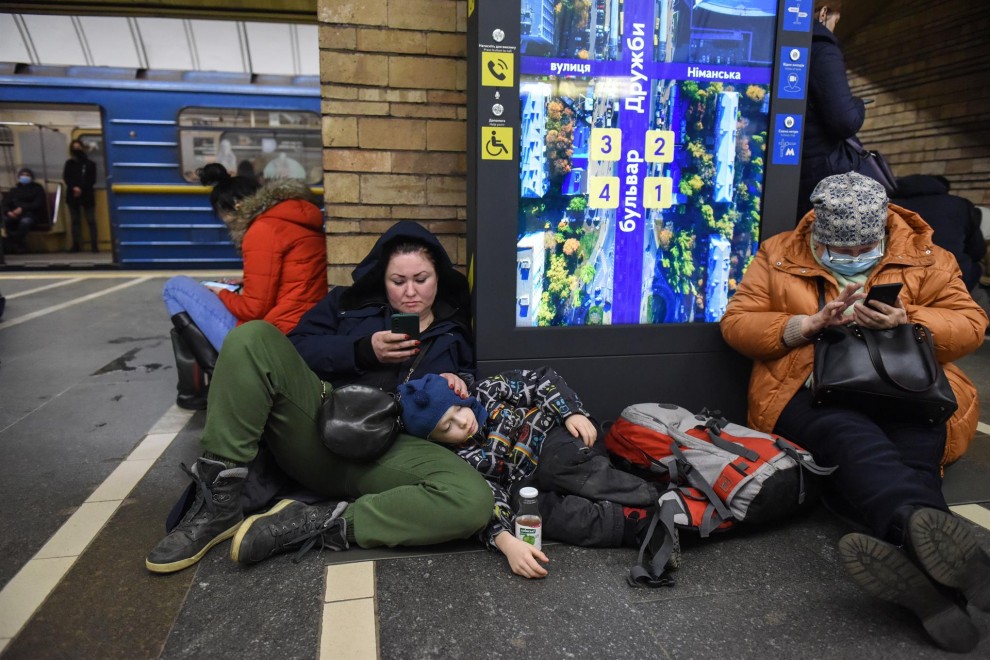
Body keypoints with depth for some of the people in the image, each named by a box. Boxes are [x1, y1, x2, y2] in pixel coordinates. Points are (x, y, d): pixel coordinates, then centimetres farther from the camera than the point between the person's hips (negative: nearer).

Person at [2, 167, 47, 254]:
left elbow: (38, 204, -3)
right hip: (15, 215, 3)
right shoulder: (13, 191, 23)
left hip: (33, 214, -3)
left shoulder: (37, 189, 14)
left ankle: (17, 246, -29)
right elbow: (4, 205, 12)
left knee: (25, 221, -40)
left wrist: (22, 209, -19)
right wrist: (8, 212, -14)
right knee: (4, 219, -32)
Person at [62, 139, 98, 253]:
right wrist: (74, 188, -17)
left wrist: (81, 189, -15)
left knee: (91, 221, -5)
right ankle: (76, 245, 6)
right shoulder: (69, 163, 11)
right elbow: (66, 178, 2)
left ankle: (94, 245, -5)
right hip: (72, 196, 2)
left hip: (87, 196, -2)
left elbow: (92, 180, -2)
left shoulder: (90, 164, 5)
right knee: (75, 221, 4)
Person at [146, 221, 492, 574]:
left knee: (473, 501, -32)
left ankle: (313, 525, -24)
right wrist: (364, 351, -8)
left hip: (389, 450, 0)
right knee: (253, 336, -22)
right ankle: (219, 504, -20)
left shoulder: (454, 335, 19)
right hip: (318, 424, 1)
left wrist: (456, 386, -1)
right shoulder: (351, 303, 18)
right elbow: (297, 348, 6)